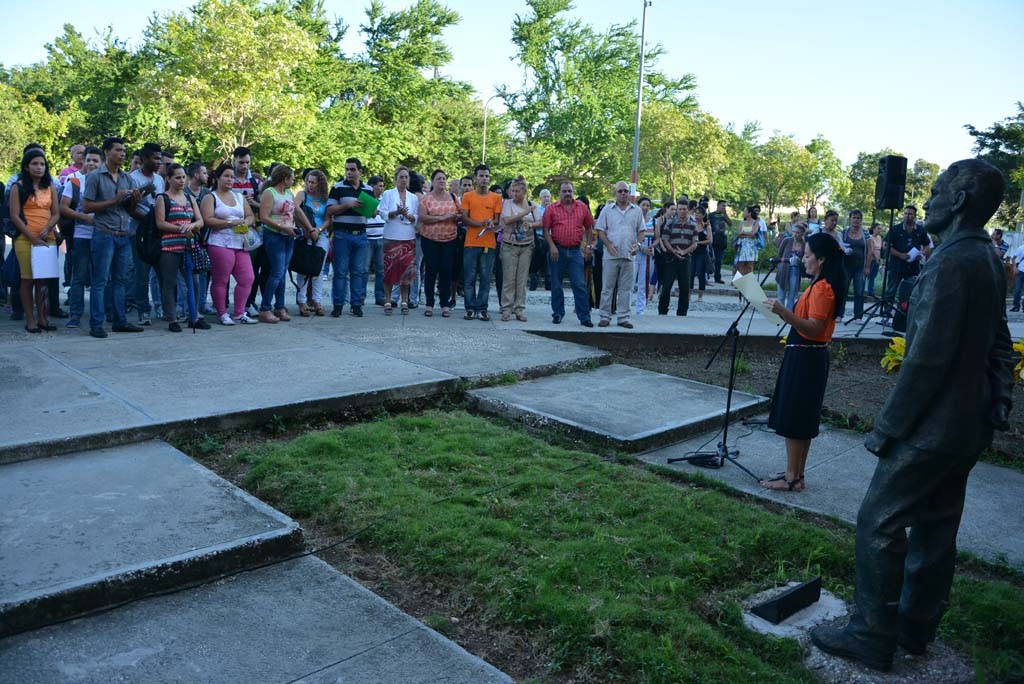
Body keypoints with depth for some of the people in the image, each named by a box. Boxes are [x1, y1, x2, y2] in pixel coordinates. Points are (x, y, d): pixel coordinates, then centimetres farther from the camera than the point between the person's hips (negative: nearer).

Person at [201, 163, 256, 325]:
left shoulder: (239, 197, 21)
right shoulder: (210, 197, 3)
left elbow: (250, 217, 18)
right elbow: (208, 220, -10)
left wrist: (245, 223, -5)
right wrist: (230, 223, -14)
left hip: (240, 244, 6)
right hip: (220, 244, -6)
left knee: (247, 278, 1)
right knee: (220, 281, -3)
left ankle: (239, 313, 12)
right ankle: (222, 314, 8)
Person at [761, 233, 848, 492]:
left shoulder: (822, 288, -18)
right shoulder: (821, 284, 13)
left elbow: (814, 327, -25)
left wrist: (784, 313, -32)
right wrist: (785, 312, 14)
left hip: (805, 358, -10)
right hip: (806, 356, 10)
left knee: (792, 419, -4)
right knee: (800, 420, 15)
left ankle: (792, 478, 3)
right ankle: (795, 474, 23)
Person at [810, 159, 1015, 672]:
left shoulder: (950, 264, -21)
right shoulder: (989, 260, 9)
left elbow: (926, 358, -24)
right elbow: (997, 344, 16)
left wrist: (886, 427, -18)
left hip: (932, 426, -10)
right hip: (968, 423, 10)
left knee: (878, 523, -1)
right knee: (935, 527, 16)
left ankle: (871, 638, 8)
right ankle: (915, 630, 29)